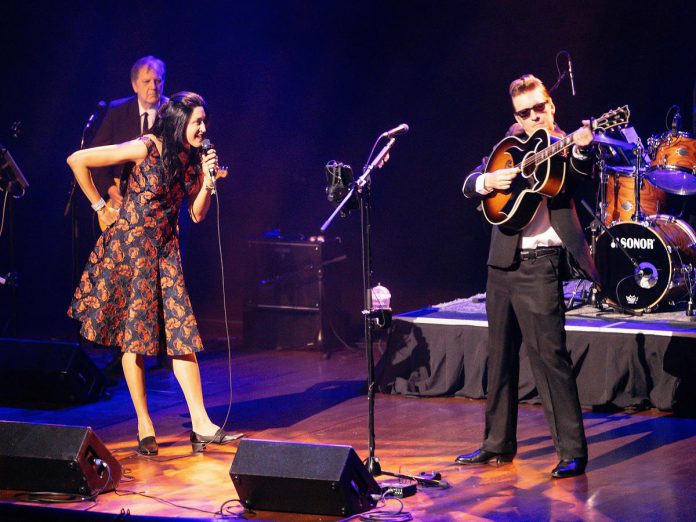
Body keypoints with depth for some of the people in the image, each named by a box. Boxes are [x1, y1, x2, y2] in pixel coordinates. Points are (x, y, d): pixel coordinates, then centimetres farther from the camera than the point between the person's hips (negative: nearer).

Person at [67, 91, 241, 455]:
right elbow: (77, 160, -14)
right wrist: (101, 207, -7)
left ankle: (201, 424, -7)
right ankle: (144, 426, 5)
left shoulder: (192, 158, 4)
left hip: (165, 249, 5)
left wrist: (207, 181, -9)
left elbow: (197, 214, 7)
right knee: (134, 333, -1)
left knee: (181, 333, -3)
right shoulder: (145, 149, -15)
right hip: (130, 245, -5)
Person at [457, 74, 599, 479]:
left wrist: (582, 148, -46)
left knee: (550, 355, -11)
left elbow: (582, 170, -25)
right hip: (503, 262, 7)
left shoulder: (563, 147, -3)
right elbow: (469, 185, 10)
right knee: (501, 355, 15)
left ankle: (573, 452, -8)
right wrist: (489, 180, -12)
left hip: (540, 264, -7)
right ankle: (499, 443, 26)